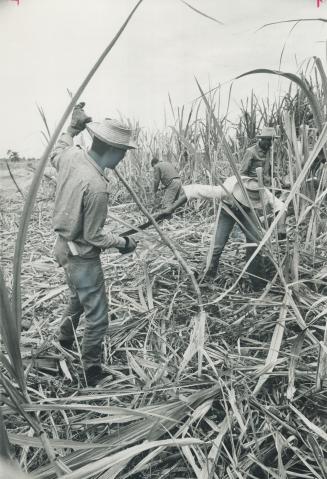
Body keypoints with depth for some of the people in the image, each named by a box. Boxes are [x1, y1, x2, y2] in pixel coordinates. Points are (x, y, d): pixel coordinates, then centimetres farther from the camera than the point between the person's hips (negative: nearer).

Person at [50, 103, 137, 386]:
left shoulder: (71, 155, -8)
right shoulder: (96, 186, -31)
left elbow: (55, 153, 20)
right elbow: (93, 236, -23)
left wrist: (73, 127, 24)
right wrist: (123, 242, -9)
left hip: (65, 245, 10)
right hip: (82, 255, -9)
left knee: (79, 297, 32)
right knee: (97, 316, 5)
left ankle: (65, 340, 54)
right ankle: (92, 373, 21)